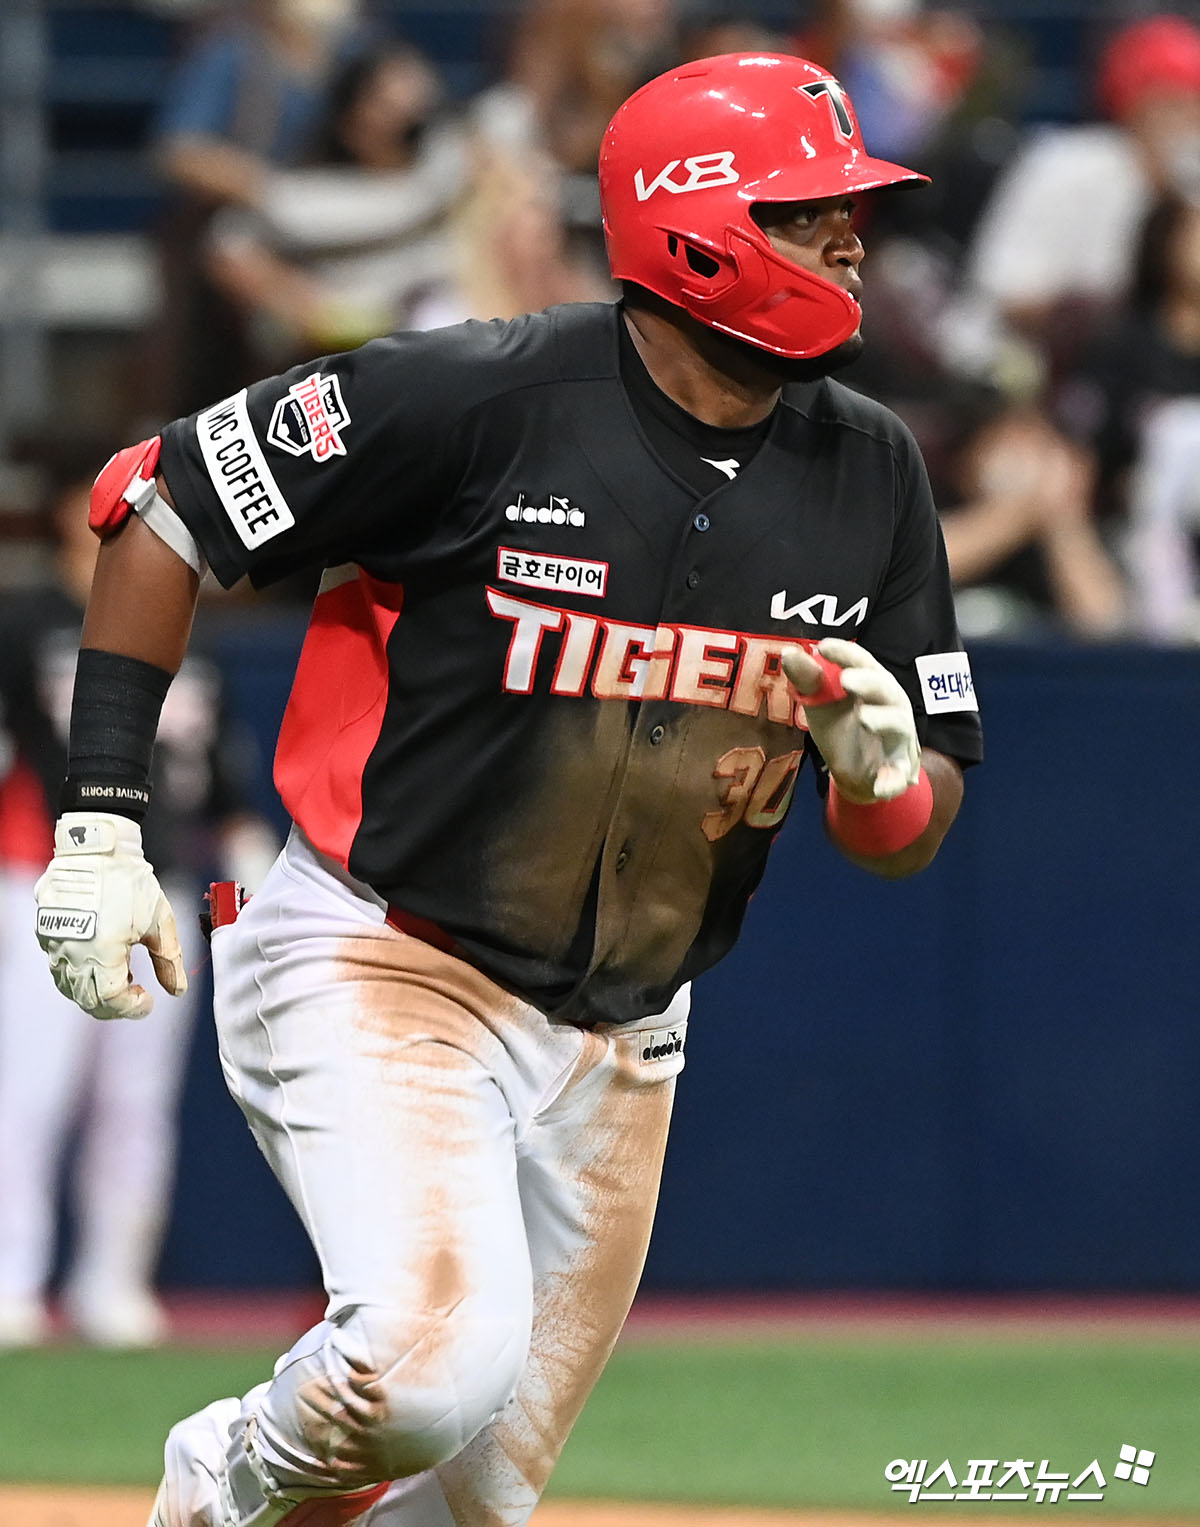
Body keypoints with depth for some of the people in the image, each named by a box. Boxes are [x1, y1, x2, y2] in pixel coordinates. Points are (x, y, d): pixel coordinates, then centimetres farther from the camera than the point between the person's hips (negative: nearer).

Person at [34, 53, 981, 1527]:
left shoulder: (866, 471, 1)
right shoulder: (480, 397, -17)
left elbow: (913, 827, 7)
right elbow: (158, 504, -8)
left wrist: (880, 764, -18)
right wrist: (100, 818, -12)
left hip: (619, 1046, 6)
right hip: (375, 968, -6)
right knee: (436, 1362, -29)